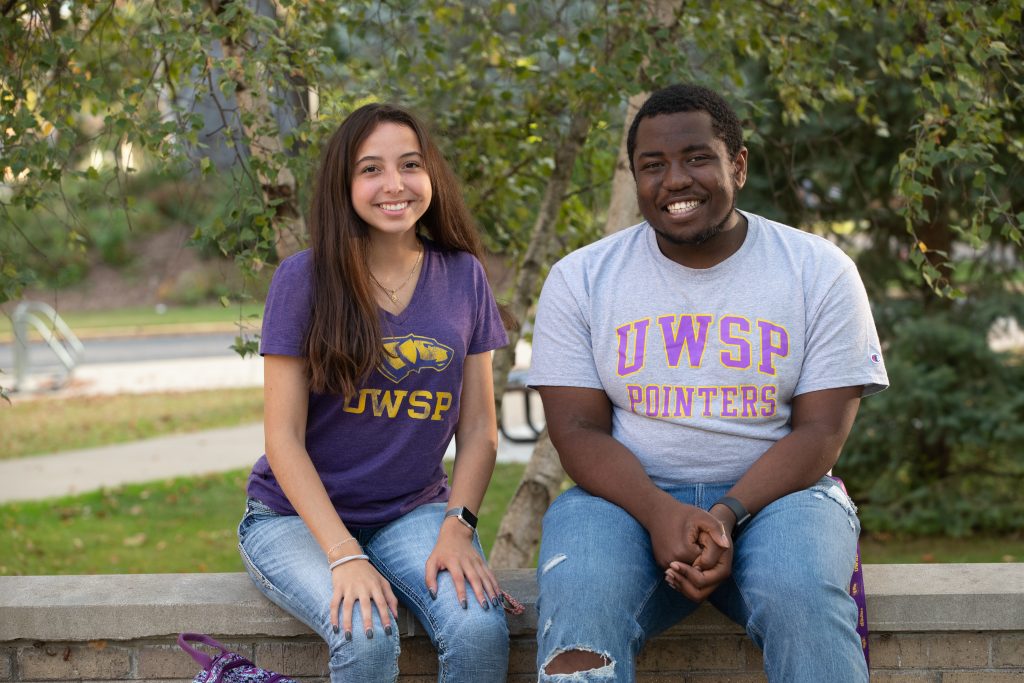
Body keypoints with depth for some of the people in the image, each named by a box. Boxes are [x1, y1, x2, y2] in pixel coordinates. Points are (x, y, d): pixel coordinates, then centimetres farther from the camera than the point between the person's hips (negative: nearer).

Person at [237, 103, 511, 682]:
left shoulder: (463, 277, 2)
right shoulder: (305, 279, -8)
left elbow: (479, 430, 5)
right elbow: (284, 438, -10)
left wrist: (458, 526, -13)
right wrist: (345, 555, -21)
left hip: (413, 511, 3)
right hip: (298, 517, -3)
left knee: (481, 627, -27)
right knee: (367, 634, -32)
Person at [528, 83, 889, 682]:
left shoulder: (822, 273, 2)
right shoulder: (580, 279, 5)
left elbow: (820, 430, -3)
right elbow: (579, 429, -1)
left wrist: (727, 516, -21)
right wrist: (661, 514, -21)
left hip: (774, 495, 0)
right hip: (630, 496, 1)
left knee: (803, 601, -34)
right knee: (580, 603, -32)